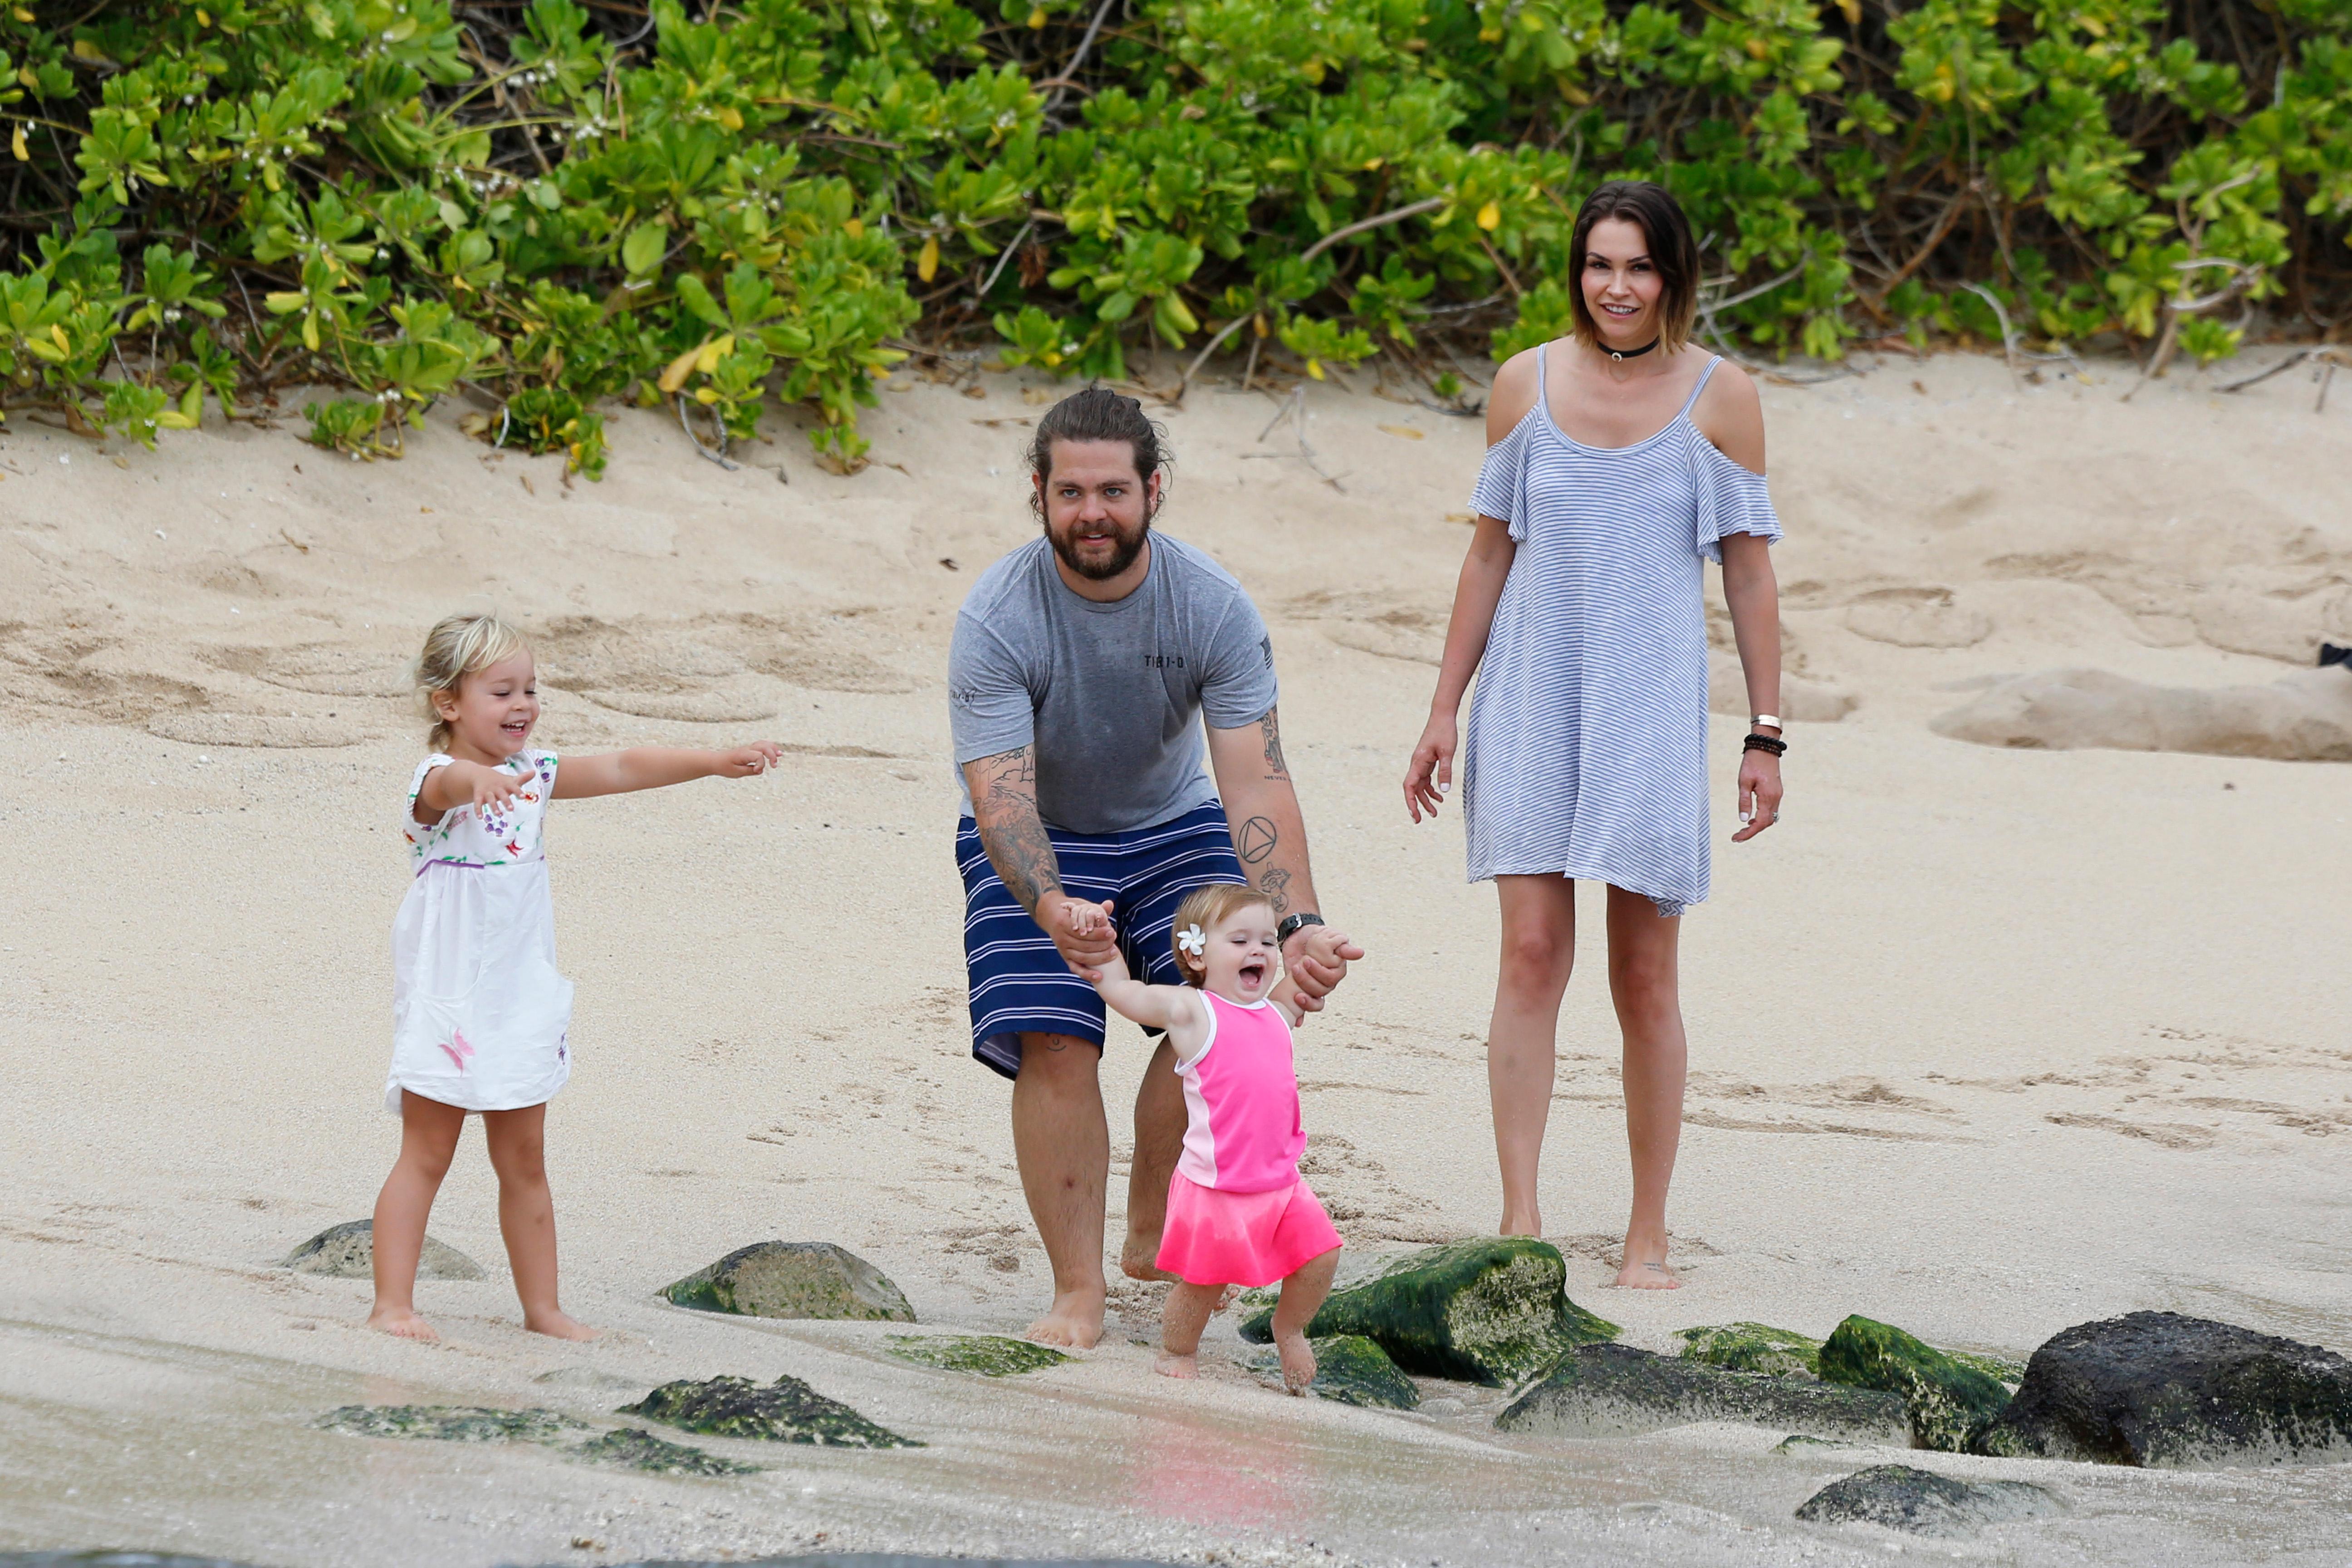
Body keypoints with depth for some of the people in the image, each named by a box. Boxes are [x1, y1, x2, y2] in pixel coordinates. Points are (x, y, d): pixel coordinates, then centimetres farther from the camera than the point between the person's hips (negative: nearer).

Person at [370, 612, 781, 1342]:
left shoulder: (532, 776, 7)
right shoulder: (439, 785, -15)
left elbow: (622, 769, 10)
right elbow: (451, 782, -39)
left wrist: (718, 761, 3)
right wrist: (480, 779, -64)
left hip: (520, 1000, 6)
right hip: (448, 1000, -6)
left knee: (524, 1161, 12)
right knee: (426, 1156, -4)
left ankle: (542, 1307, 18)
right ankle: (392, 1303, -1)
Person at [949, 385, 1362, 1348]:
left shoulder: (1214, 608, -20)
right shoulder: (997, 619, -26)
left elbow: (1255, 782, -25)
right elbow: (1000, 797, -32)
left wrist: (1296, 924, -41)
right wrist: (1052, 910, -52)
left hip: (1170, 827, 2)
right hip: (1040, 845, -2)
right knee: (1054, 1043, -20)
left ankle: (1153, 1235, 4)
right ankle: (1078, 1293, -12)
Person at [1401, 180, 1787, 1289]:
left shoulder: (1719, 399, 0)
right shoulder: (1526, 385, 5)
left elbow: (1749, 572, 3)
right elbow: (1489, 555, 11)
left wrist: (1766, 735, 1)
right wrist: (1444, 710, 9)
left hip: (1652, 705, -1)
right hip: (1532, 697, 1)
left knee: (1644, 976, 2)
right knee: (1531, 953, -9)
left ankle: (1648, 1237, 9)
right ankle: (1519, 1220, -11)